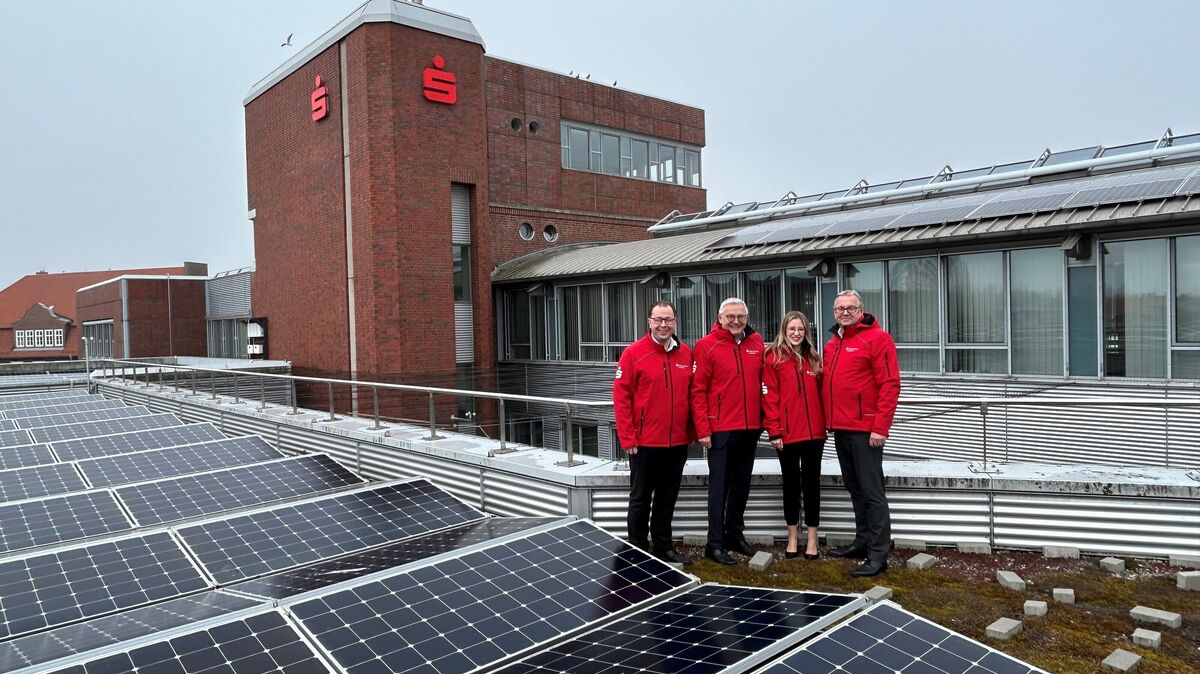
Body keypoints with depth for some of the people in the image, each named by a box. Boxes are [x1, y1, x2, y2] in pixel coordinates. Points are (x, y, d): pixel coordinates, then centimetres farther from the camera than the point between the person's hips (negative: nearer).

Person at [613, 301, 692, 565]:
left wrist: (692, 431, 8)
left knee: (668, 498, 16)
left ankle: (663, 546, 29)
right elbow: (621, 396, -9)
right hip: (645, 442, -4)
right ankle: (638, 550, 20)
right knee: (641, 498, 7)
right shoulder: (633, 353, -8)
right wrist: (628, 438, -12)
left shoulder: (686, 354, 5)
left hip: (678, 443, 4)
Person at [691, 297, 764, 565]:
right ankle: (715, 543, 7)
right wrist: (703, 430, -12)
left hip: (750, 428, 5)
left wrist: (763, 419, 8)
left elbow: (762, 383, 14)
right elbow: (697, 390, -9)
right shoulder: (706, 346, -7)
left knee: (742, 484, 14)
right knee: (719, 486, -1)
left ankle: (735, 534, 28)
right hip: (721, 429, -5)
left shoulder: (756, 343, 8)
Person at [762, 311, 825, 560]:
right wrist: (774, 430, -11)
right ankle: (792, 537, 20)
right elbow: (769, 397, -6)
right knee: (791, 483, 9)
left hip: (814, 432, 3)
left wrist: (824, 423, 6)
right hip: (787, 433, -3)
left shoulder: (813, 358, 11)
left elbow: (820, 393, 13)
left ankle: (812, 538, 16)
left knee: (812, 482, 8)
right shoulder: (774, 359, -2)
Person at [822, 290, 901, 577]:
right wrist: (828, 421, 12)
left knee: (872, 491, -5)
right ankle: (863, 542, 27)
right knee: (854, 488, 16)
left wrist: (880, 427, -18)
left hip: (865, 430, -8)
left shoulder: (877, 338, -8)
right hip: (840, 429, 8)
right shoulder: (832, 343, 15)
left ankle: (878, 555, 0)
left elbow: (890, 384, -13)